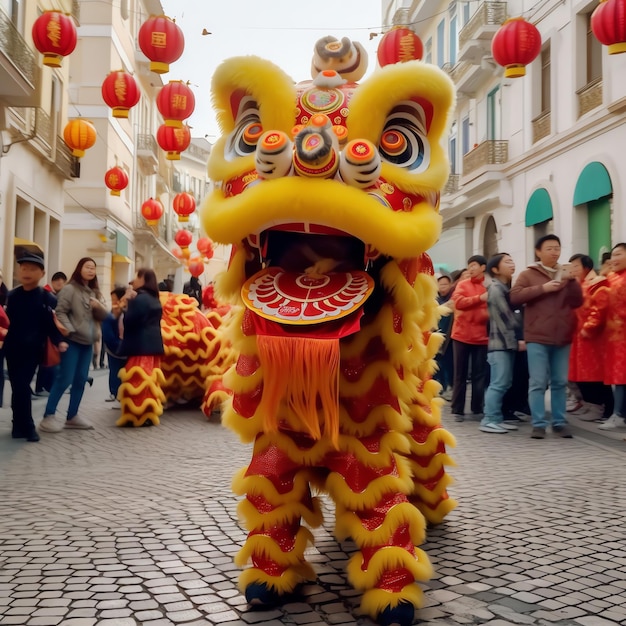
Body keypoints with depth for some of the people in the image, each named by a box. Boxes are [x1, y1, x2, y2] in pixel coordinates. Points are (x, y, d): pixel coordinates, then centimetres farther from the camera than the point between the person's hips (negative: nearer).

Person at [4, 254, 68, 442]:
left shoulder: (48, 299, -2)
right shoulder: (12, 295, 8)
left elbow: (52, 325, -4)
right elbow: (7, 321, 9)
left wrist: (59, 342, -17)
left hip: (32, 349, -3)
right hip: (13, 347, 3)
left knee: (21, 386, -7)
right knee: (18, 386, 4)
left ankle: (21, 425, 5)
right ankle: (25, 426, 12)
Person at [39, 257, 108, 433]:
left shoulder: (94, 292, 16)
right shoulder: (70, 289, -4)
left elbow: (103, 317, 13)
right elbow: (60, 312, -13)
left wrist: (99, 307, -7)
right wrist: (69, 332, -22)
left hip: (87, 342, 7)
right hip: (73, 340, -7)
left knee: (81, 380, 8)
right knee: (65, 378, -10)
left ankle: (72, 416, 16)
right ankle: (49, 416, -4)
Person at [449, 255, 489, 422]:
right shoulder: (462, 284, 4)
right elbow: (458, 302, -12)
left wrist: (490, 314, -20)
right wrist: (480, 298, -23)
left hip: (482, 337, 0)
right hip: (462, 335, 0)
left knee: (480, 375, 5)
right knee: (460, 374, 5)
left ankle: (478, 409, 14)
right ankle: (457, 410, 9)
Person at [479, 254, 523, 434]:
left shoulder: (507, 287, 17)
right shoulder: (496, 289, -11)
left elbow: (511, 315, 16)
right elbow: (503, 319, -15)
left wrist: (516, 341, 7)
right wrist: (516, 342, -14)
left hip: (508, 343, 9)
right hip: (500, 344, -9)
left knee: (504, 383, 10)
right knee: (499, 383, -9)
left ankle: (497, 418, 16)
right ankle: (489, 420, -5)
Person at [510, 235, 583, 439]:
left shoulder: (566, 274, 14)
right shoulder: (528, 274, 3)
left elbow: (578, 302, 6)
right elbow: (515, 297, -10)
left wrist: (572, 281, -9)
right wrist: (543, 288, -16)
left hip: (562, 338, 4)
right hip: (537, 338, -4)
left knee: (560, 382, 8)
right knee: (538, 382, -4)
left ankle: (559, 422, 16)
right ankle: (538, 424, 0)